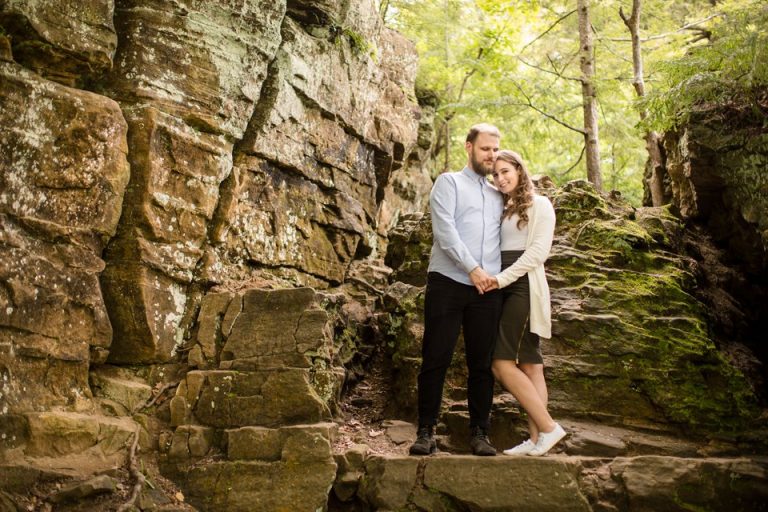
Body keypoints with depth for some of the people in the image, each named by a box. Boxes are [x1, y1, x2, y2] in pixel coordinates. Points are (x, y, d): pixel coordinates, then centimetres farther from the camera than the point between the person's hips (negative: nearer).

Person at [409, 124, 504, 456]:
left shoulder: (499, 194, 22)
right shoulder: (449, 183, 7)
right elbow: (445, 229, -8)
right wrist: (472, 268, -15)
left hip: (487, 289, 4)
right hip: (448, 281, -4)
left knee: (482, 363, 5)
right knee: (436, 359, -3)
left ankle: (479, 433, 12)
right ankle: (426, 432, 5)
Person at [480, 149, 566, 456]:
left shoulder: (539, 205, 1)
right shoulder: (502, 209, 21)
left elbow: (538, 251, -10)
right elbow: (495, 249, 17)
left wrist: (503, 278, -17)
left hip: (524, 285, -7)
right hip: (503, 288, 7)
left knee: (502, 362, -15)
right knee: (528, 363, 3)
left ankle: (548, 427, -8)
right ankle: (537, 439, 2)